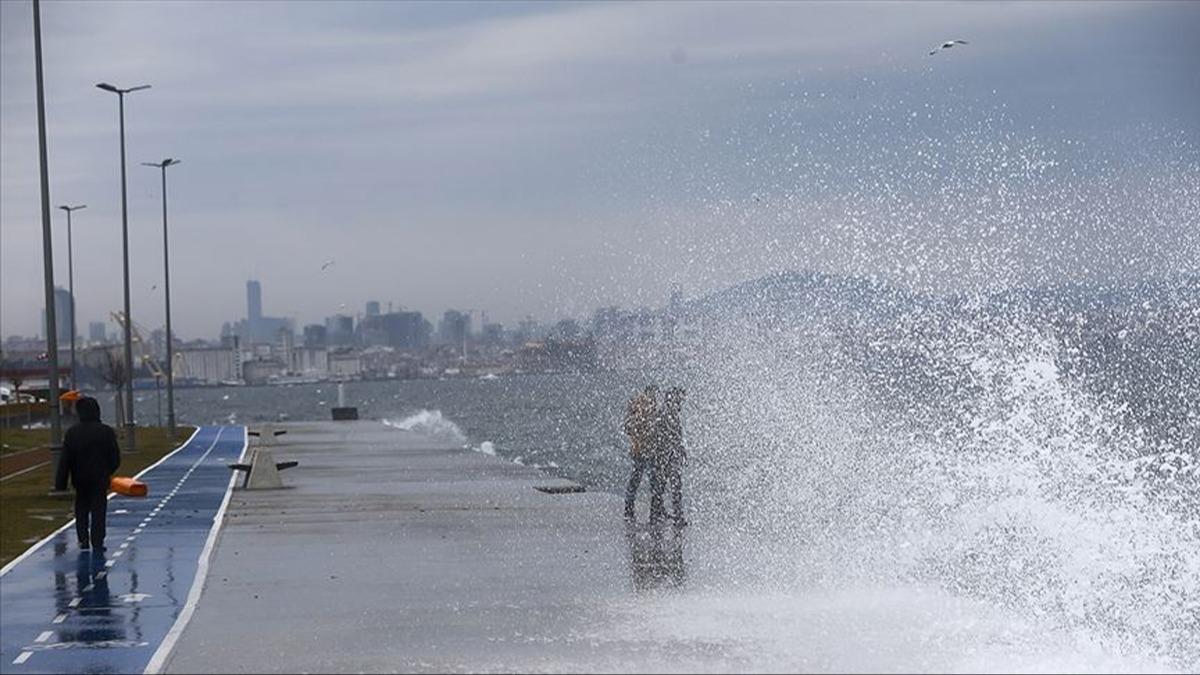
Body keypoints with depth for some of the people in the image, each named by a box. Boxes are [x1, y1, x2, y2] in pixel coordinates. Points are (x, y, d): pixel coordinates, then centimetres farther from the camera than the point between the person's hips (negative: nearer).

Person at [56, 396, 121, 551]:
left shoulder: (72, 433, -5)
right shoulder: (107, 432, -7)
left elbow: (65, 461, -3)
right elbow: (115, 457, -1)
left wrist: (61, 482, 1)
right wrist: (109, 472, 18)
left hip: (80, 479, 1)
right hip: (101, 479, -1)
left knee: (81, 511, 16)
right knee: (99, 511, 3)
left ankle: (83, 540, 13)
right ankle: (97, 542, -2)